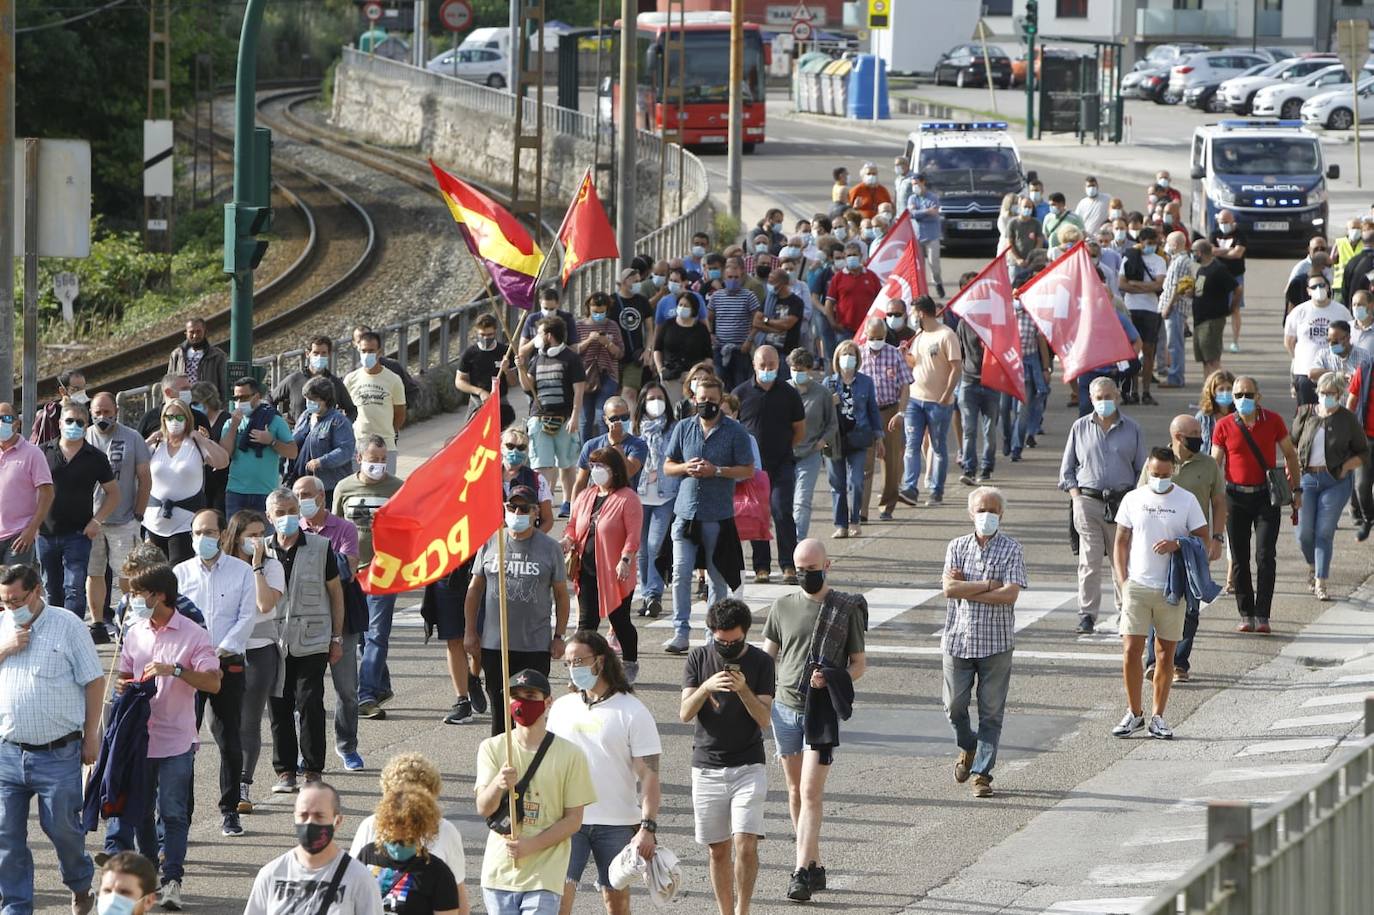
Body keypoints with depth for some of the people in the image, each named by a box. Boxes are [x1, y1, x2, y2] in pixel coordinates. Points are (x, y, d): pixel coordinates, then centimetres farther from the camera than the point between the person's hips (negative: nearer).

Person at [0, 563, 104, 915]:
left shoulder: (67, 626, -3)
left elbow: (94, 682, -1)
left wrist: (90, 737, -2)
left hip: (57, 753, -3)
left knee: (63, 827, 6)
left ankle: (80, 886, 31)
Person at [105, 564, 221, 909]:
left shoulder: (193, 635, -7)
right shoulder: (135, 634, 9)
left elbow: (213, 683, -12)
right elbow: (123, 674, 18)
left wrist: (176, 670, -24)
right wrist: (123, 685, -5)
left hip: (176, 740, -5)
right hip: (139, 735, 5)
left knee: (173, 812, -2)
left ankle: (172, 881, 2)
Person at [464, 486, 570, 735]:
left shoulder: (549, 548, 1)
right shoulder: (490, 543, 5)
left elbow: (561, 594, 6)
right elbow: (475, 588, 11)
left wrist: (559, 636, 0)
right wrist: (470, 630, 8)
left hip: (536, 646, -1)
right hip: (494, 644, 1)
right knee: (499, 706, 6)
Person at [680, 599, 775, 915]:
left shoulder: (761, 662, -2)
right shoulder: (699, 658, 1)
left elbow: (765, 719, -8)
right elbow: (685, 713, -7)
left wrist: (744, 689, -24)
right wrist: (706, 687, -24)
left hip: (748, 767, -2)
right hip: (707, 768, 2)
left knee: (746, 844, -13)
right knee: (718, 850, 5)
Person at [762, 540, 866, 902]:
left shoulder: (848, 609, 1)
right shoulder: (783, 607, 9)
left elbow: (858, 664, 5)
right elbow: (766, 658, 14)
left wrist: (832, 679, -15)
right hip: (785, 708, 4)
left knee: (810, 794, -12)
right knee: (795, 792, 9)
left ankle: (802, 872, -15)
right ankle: (815, 867, 20)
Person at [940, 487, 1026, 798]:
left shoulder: (1011, 550, -2)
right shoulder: (957, 547, 6)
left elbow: (1010, 595, -14)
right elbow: (949, 589, -7)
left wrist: (965, 589, -10)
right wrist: (988, 585, -12)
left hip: (996, 643, -2)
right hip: (958, 640, 2)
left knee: (991, 712, 0)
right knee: (954, 706, 6)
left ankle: (982, 772, 5)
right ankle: (968, 746, 35)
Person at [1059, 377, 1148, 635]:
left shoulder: (1132, 429, 8)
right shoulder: (1080, 428, 9)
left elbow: (1142, 470, 11)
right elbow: (1067, 469, 12)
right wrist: (1077, 497, -1)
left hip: (1123, 502, 0)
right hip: (1088, 501, 0)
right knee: (1090, 561, -4)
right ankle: (1087, 615, 0)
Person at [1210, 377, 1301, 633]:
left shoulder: (1273, 421, -1)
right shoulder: (1224, 426, -1)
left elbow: (1290, 455, 10)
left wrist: (1296, 489, 6)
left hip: (1266, 496, -1)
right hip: (1236, 497, 1)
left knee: (1266, 556, -9)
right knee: (1239, 559, 4)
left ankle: (1262, 616, -6)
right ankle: (1246, 615, 14)